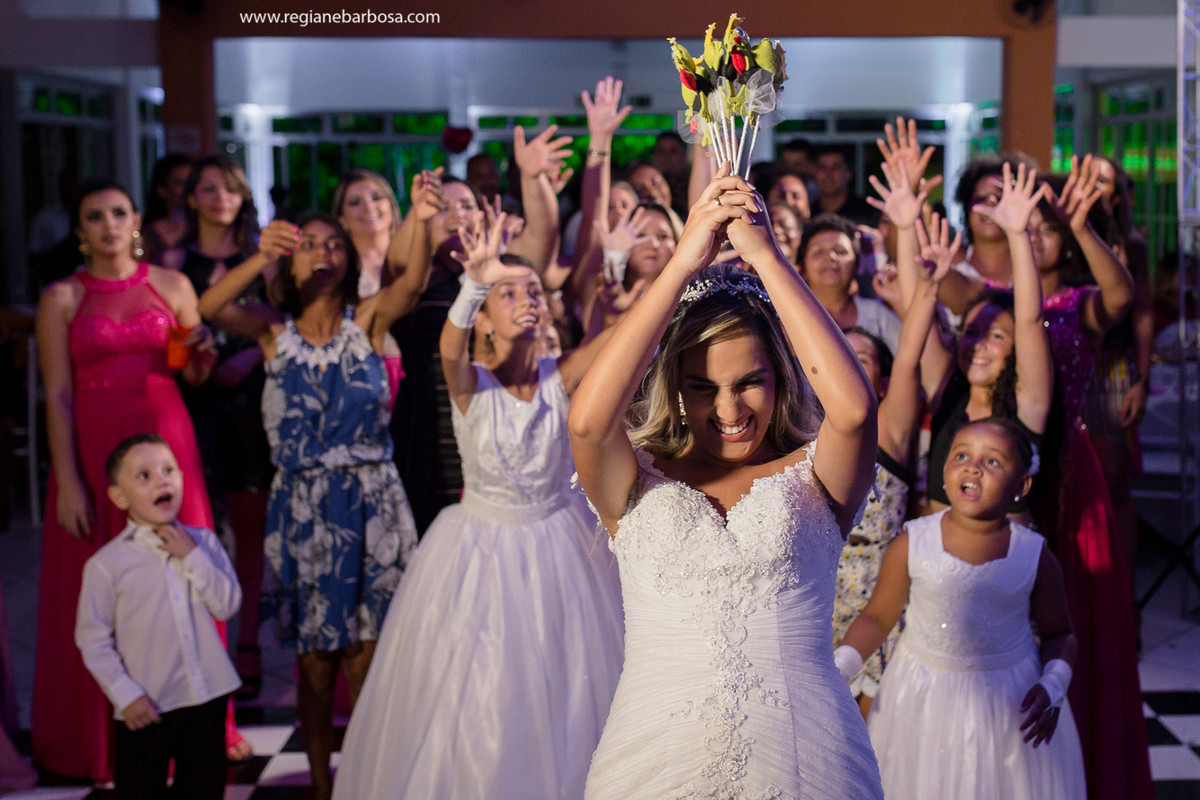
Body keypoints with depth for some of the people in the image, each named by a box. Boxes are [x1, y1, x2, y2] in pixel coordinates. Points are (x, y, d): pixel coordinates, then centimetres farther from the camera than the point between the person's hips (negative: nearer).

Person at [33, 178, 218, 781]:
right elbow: (57, 396, -4)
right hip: (95, 448, -2)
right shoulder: (62, 299, 1)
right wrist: (67, 482, -11)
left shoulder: (171, 285, 7)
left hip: (166, 440, 2)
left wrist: (202, 351, -9)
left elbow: (195, 376, 14)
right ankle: (105, 742, 16)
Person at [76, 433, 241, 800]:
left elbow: (228, 605, -6)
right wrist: (125, 695, -11)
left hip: (207, 696, 3)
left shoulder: (202, 542, 2)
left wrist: (193, 556, -14)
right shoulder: (106, 564, -8)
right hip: (145, 707, -3)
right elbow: (92, 640, -6)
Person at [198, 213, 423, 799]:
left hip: (370, 510, -1)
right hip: (301, 511, 1)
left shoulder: (368, 321, 1)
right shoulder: (274, 330, 3)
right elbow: (209, 306, -16)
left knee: (365, 660, 3)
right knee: (315, 661, 8)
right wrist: (262, 256, -35)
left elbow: (413, 278, -19)